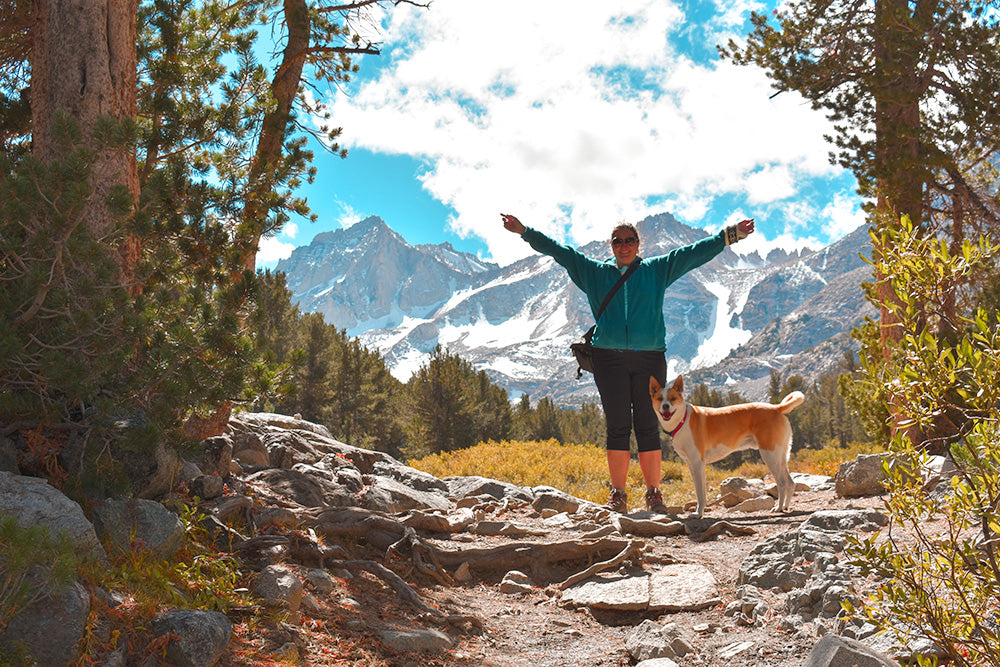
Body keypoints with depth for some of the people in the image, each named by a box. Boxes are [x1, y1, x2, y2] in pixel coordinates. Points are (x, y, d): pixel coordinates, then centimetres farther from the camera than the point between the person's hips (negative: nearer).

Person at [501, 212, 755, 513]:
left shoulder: (656, 270, 14)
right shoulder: (594, 272, 14)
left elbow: (694, 253, 12)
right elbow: (558, 251, 14)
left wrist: (730, 234, 8)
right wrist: (524, 231, 10)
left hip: (649, 357, 0)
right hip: (609, 359, 0)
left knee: (648, 426, -1)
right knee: (617, 427, 1)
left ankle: (654, 494, 7)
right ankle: (618, 495, 7)